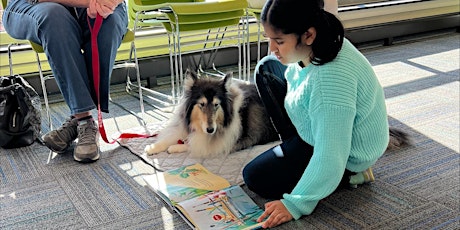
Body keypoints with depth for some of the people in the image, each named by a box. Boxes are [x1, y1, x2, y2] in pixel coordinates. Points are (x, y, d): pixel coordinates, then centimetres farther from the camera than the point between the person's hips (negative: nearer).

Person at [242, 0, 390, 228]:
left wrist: (295, 203, -31)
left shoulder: (332, 79, -42)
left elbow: (331, 156, -37)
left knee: (255, 178, -7)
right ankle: (294, 147, 10)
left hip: (346, 151, -9)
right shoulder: (311, 47, -16)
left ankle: (348, 175, -1)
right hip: (322, 128, 9)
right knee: (266, 68, 9)